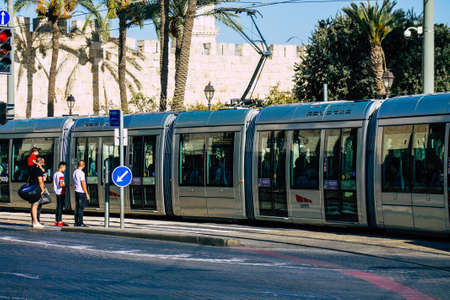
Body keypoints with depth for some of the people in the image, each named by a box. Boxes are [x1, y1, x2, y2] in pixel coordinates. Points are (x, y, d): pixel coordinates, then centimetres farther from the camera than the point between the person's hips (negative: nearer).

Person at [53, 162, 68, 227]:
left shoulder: (55, 174, 13)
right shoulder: (61, 175, -15)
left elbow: (53, 184, 19)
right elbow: (61, 184, -25)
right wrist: (66, 185, -9)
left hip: (57, 192, 9)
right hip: (61, 192, -9)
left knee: (58, 207, 13)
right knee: (60, 207, -5)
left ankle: (57, 221, 16)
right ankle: (59, 221, -4)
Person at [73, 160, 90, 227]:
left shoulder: (75, 172, 10)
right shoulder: (81, 173, -15)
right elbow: (83, 184, -16)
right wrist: (87, 194, -12)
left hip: (76, 191, 8)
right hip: (81, 192, -8)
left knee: (77, 207, 10)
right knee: (81, 208, -6)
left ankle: (76, 222, 11)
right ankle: (80, 223, -6)